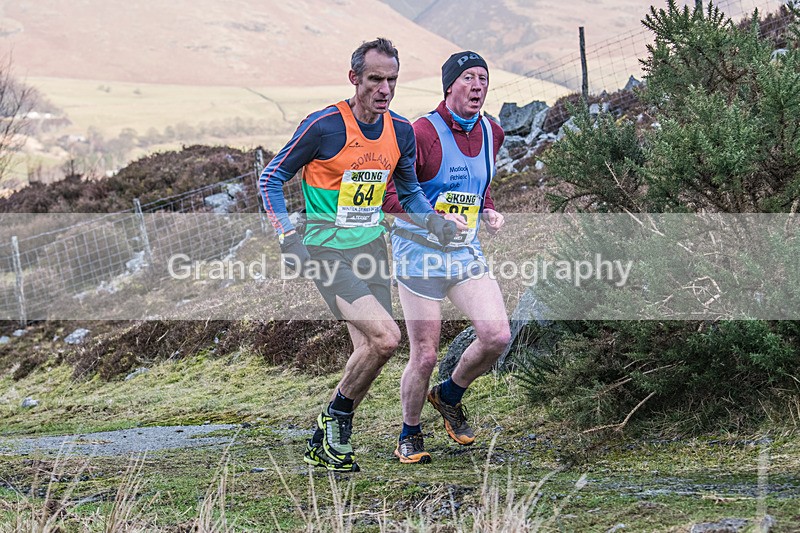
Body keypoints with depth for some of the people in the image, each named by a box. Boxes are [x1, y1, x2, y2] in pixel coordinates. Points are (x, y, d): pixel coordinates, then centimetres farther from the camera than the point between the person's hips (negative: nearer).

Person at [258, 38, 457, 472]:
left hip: (372, 247, 7)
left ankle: (323, 445, 21)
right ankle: (336, 415, 3)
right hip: (327, 250, -7)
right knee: (385, 337, -21)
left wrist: (435, 221, 2)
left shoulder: (400, 130, 4)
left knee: (368, 348, 6)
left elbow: (409, 190, 21)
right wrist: (287, 236, -14)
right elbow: (270, 178, -5)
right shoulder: (324, 125, -14)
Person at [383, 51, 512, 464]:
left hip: (466, 252, 6)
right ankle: (410, 435, 20)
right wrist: (436, 218, -25)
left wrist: (488, 212, 6)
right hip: (420, 252, -5)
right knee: (425, 356, -4)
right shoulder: (423, 133, -14)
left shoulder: (491, 133, 8)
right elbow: (389, 194, -15)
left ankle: (450, 395, 16)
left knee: (497, 336, -12)